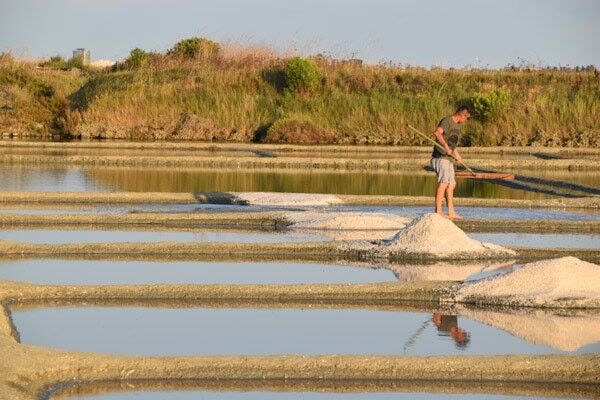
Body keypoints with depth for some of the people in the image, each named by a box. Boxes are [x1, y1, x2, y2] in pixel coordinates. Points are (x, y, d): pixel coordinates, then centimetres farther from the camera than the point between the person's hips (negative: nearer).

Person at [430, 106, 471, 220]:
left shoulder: (457, 125, 22)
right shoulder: (446, 121, -9)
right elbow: (438, 133, -26)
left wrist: (457, 155, 42)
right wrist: (446, 146, -34)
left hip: (449, 159, 10)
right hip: (440, 156, -10)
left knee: (451, 184, 10)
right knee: (443, 181, -20)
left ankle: (451, 212, 14)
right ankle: (438, 210, -25)